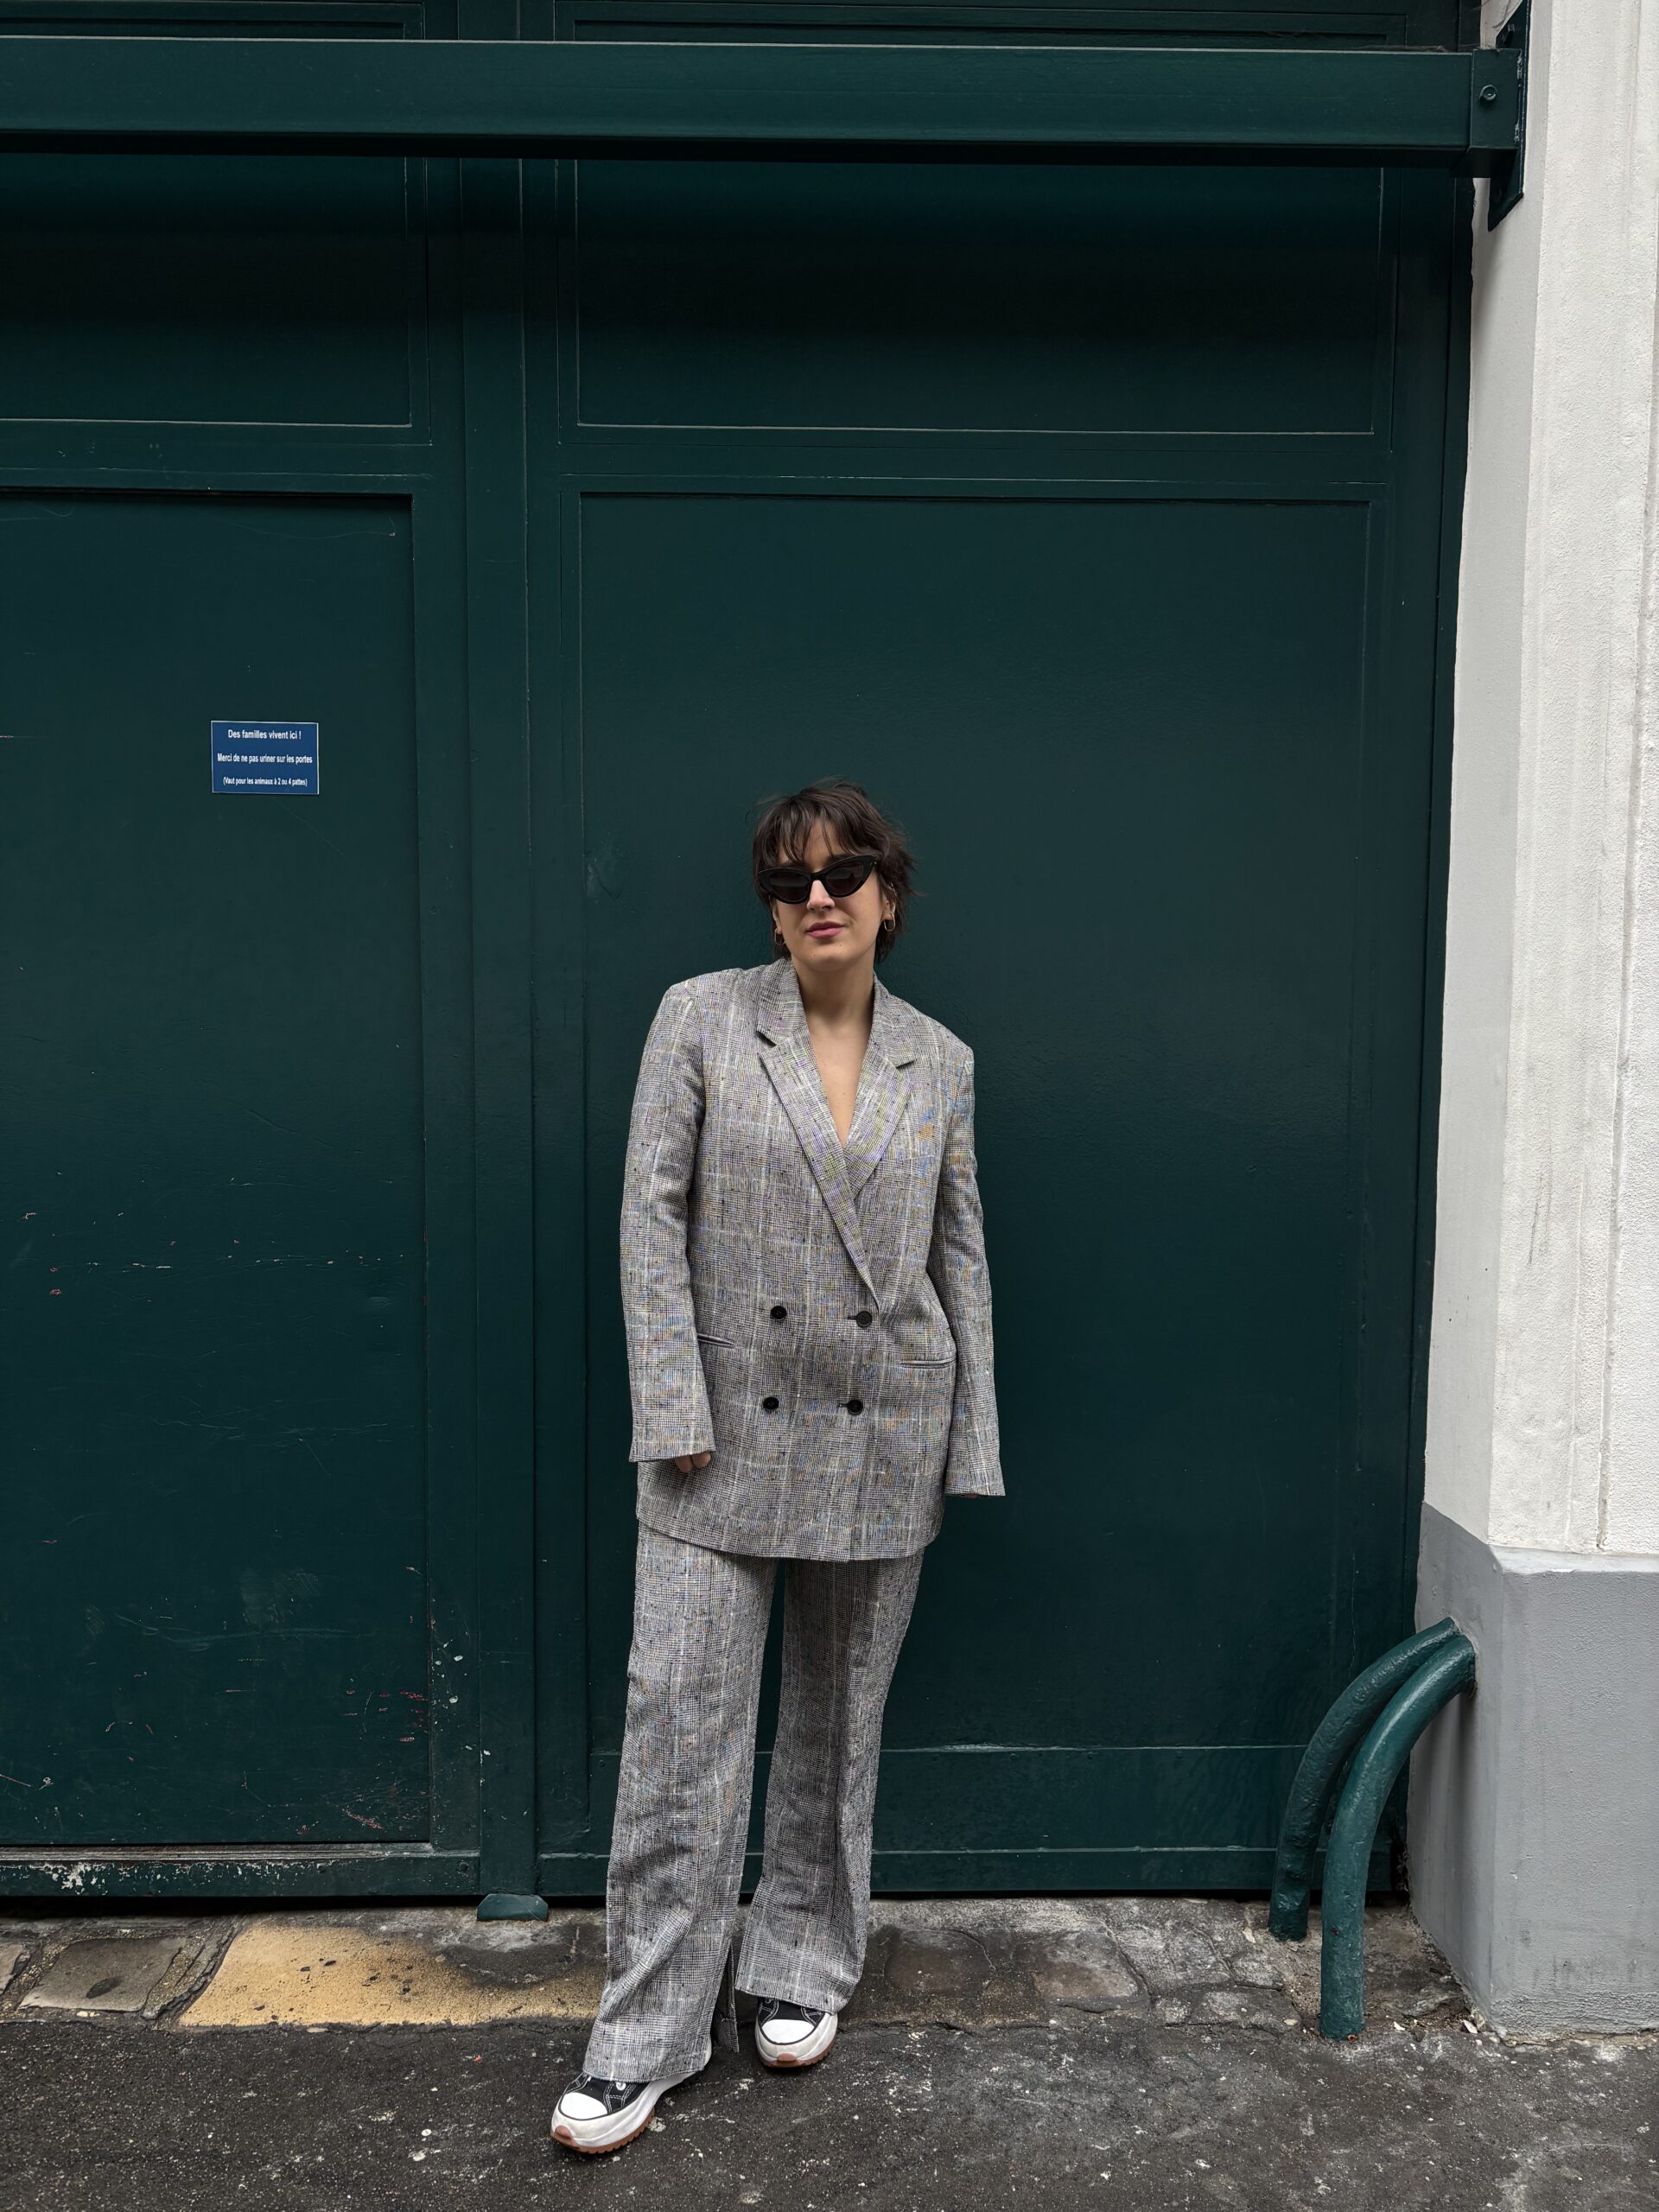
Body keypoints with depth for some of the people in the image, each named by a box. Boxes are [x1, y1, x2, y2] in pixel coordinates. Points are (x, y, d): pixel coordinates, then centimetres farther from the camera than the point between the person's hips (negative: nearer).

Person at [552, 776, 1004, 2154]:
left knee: (840, 1720, 14)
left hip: (883, 1440, 2)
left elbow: (961, 1257, 9)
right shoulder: (702, 1018, -2)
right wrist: (675, 1406, -11)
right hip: (728, 1427, -2)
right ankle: (649, 2033, 14)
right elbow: (652, 1215, -5)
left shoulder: (940, 1061, 5)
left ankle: (802, 1969, 33)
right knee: (681, 1716, -1)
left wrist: (974, 1444, 6)